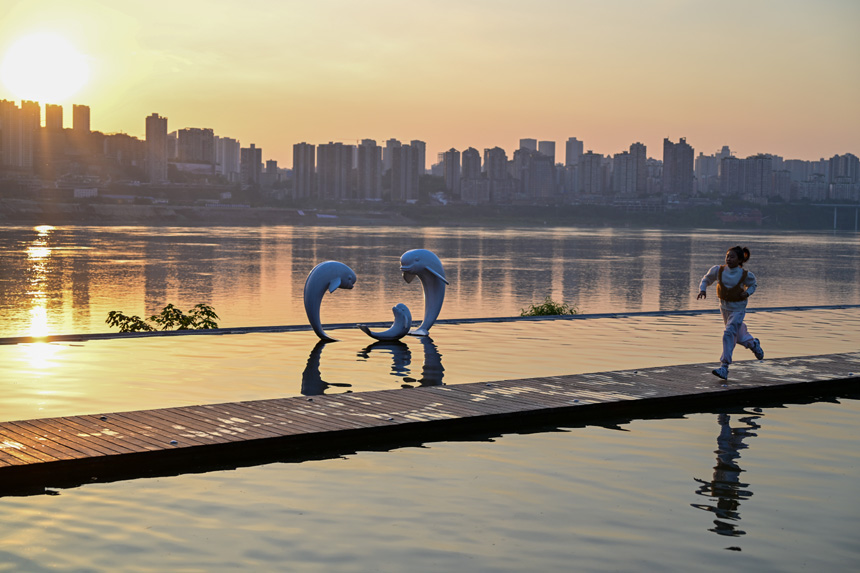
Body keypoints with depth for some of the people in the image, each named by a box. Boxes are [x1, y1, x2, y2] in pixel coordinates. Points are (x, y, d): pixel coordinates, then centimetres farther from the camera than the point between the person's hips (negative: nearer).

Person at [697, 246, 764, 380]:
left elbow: (753, 285, 4)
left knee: (729, 334, -19)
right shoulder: (718, 270, -13)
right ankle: (753, 344, 55)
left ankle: (724, 368, -18)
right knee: (738, 336, 21)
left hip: (738, 309, -4)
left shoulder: (746, 275, -16)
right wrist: (702, 290, -18)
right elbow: (706, 280, 1)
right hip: (724, 307, 5)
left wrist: (747, 293, -17)